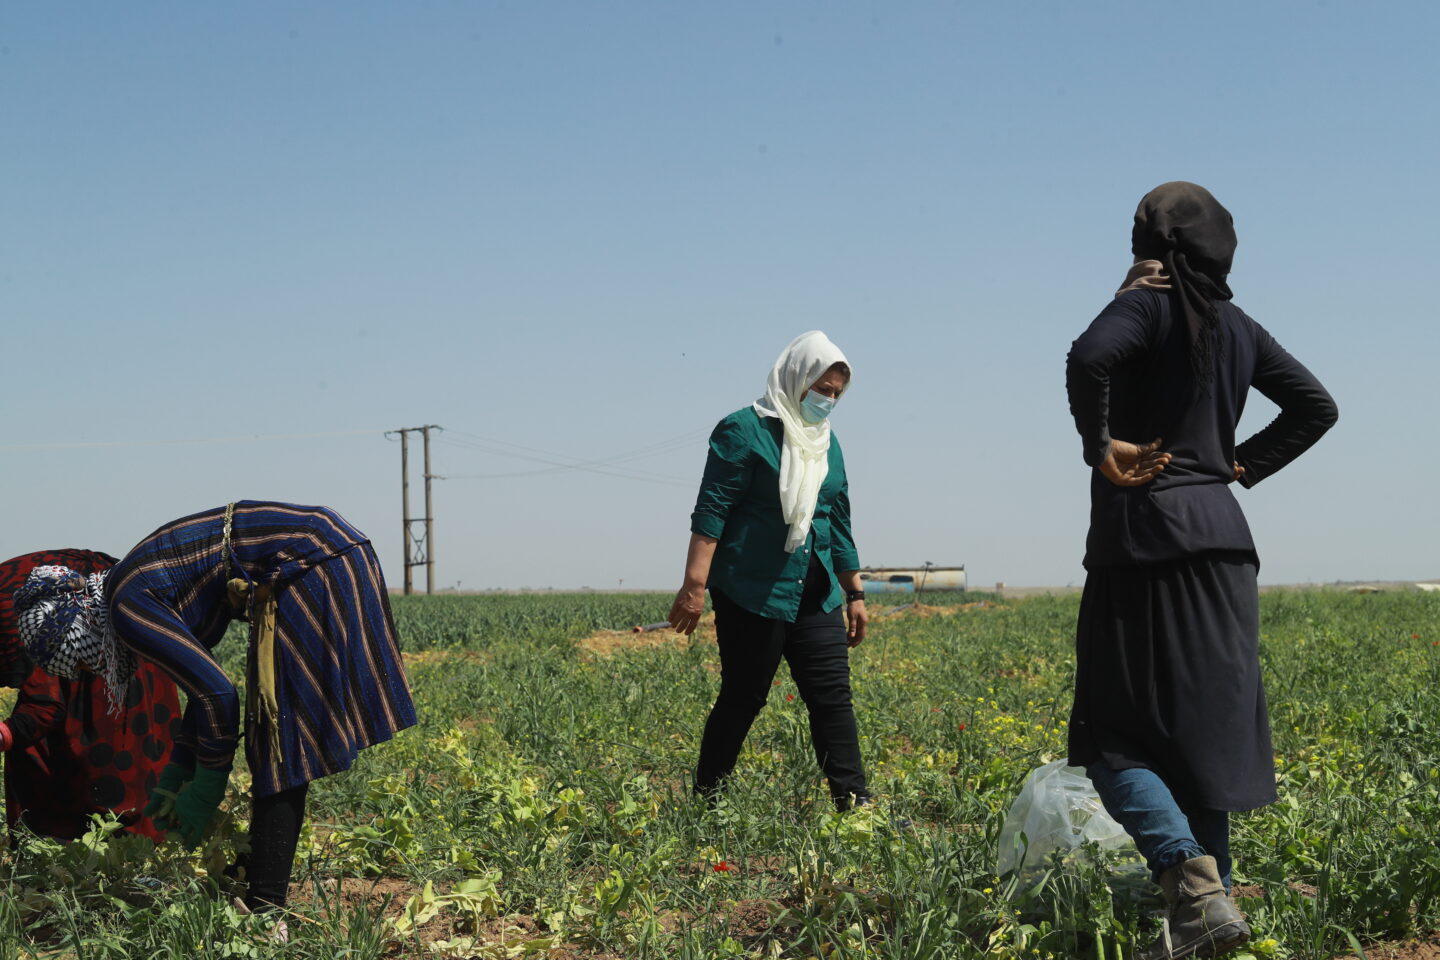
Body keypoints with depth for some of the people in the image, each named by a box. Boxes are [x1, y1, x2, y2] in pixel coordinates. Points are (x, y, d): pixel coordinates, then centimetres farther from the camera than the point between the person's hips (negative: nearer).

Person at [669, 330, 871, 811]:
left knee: (833, 698, 1)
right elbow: (711, 510, -12)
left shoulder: (826, 442, 16)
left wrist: (855, 594, 20)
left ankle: (855, 804, 3)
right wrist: (695, 585, -19)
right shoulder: (745, 430, -7)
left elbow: (839, 524, 22)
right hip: (753, 595, -7)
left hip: (816, 599, 7)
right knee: (742, 698, 0)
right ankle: (705, 802, 13)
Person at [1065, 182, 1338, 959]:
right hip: (1220, 538, 7)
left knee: (1117, 739, -2)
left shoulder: (1147, 306, -8)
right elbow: (1315, 406, 18)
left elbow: (1089, 358, -28)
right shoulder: (1238, 328, 13)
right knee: (1206, 731, 12)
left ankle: (1194, 886, -21)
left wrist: (1100, 446, -16)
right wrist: (1243, 464, 15)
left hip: (1145, 538, -7)